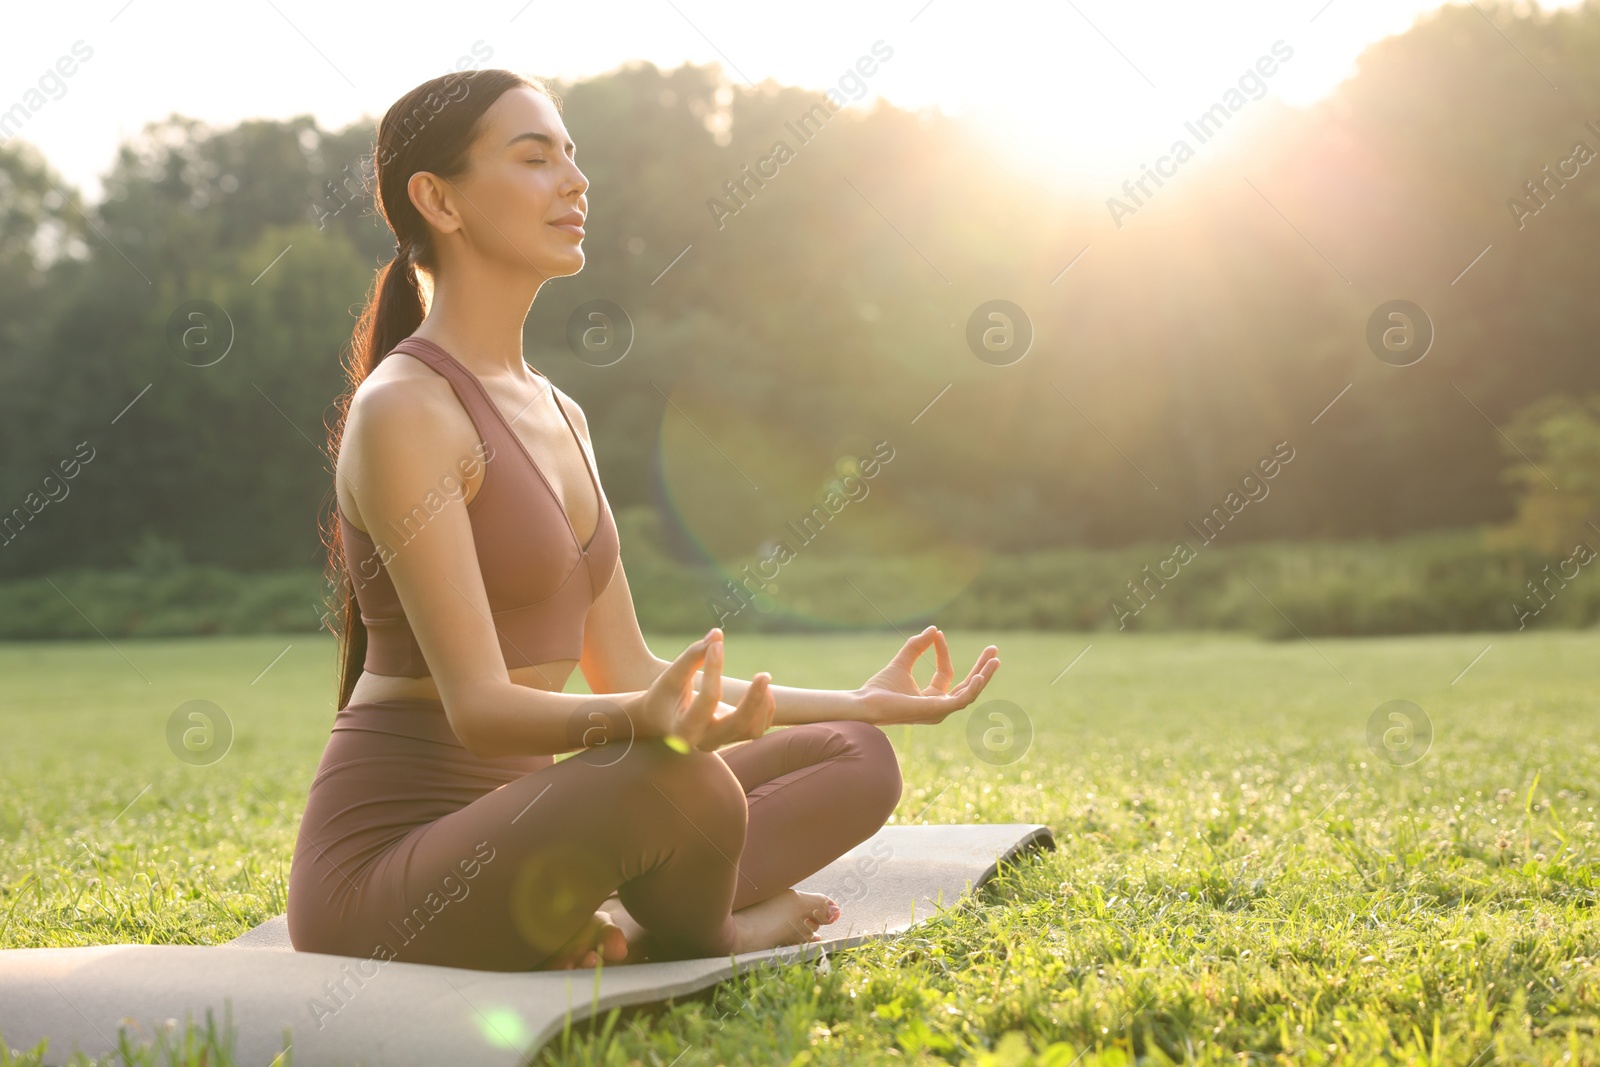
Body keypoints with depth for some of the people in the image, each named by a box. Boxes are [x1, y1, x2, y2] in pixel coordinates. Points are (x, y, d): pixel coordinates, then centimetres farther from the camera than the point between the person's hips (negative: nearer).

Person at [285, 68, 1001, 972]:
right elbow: (477, 703, -21)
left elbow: (629, 672, 15)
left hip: (507, 844, 9)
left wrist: (858, 704, 14)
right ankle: (699, 945, -5)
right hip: (384, 872, -8)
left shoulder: (559, 416, 15)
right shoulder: (402, 411, -13)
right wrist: (644, 722, -41)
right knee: (679, 783, -36)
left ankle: (619, 925, -14)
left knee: (857, 762, 3)